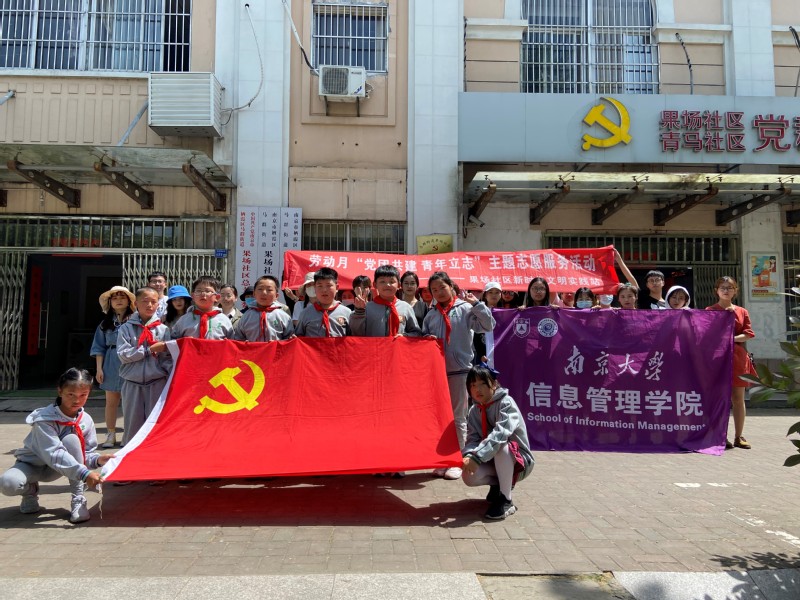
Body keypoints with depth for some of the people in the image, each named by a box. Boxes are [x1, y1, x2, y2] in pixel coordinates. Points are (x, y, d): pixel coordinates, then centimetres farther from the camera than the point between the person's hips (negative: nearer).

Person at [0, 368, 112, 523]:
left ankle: (78, 500, -21)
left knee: (72, 439, -29)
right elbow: (54, 455, -39)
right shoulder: (44, 420, -29)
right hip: (32, 465, -3)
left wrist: (97, 460, -32)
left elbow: (86, 453, -8)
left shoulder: (86, 420, -14)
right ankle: (30, 490, 5)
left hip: (55, 469, 3)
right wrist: (84, 473, -49)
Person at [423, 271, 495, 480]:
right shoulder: (431, 315, 11)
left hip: (459, 370, -4)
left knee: (458, 417, 6)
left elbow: (488, 325, -14)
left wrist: (476, 303, -18)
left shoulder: (465, 309, -3)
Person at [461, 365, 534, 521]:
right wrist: (468, 455, -36)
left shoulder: (506, 403, -20)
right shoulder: (474, 411, 0)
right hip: (494, 461, 5)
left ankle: (506, 500, -20)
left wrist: (477, 457, -46)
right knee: (469, 476, -22)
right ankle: (498, 484, 11)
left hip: (519, 461, -5)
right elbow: (472, 439, -12)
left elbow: (500, 433, -36)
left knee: (500, 446, -37)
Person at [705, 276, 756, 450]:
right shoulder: (710, 310, 4)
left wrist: (732, 338, -13)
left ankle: (738, 436, 12)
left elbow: (748, 334, 2)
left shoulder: (742, 312, 12)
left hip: (737, 357, 3)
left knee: (738, 398, 4)